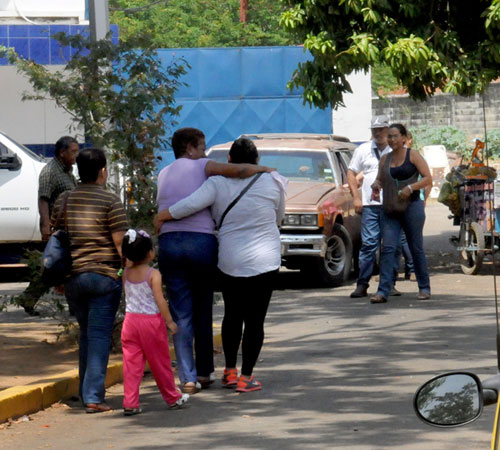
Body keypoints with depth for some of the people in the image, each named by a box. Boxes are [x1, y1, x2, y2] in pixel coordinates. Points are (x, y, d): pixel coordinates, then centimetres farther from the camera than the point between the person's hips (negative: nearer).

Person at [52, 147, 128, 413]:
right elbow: (121, 243, -10)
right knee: (100, 335, -3)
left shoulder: (63, 201, 9)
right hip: (104, 276, -5)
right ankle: (93, 396, -10)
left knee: (86, 333, 18)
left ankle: (85, 393, 22)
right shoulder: (110, 202, -6)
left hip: (72, 278, 5)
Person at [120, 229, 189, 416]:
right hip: (151, 320, -3)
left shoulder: (126, 273, 3)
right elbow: (159, 300, -14)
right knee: (160, 362, 9)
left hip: (130, 320, 3)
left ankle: (130, 403, -3)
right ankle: (172, 398, 24)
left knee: (131, 363, 3)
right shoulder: (153, 274, -12)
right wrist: (169, 321, -7)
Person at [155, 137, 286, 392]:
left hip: (230, 261, 1)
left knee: (232, 315, 19)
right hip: (264, 261, -1)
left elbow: (191, 204, -17)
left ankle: (230, 371, 20)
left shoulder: (218, 184, -6)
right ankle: (246, 377, 1)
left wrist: (162, 216, -3)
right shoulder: (271, 182, -2)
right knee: (255, 320, 3)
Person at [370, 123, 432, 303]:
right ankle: (383, 291, -13)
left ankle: (424, 288, 17)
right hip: (390, 210, 4)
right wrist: (376, 184, -2)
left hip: (411, 206, -4)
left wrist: (410, 188, -20)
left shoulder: (413, 155, -2)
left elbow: (428, 178, -6)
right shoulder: (385, 159, 13)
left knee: (416, 248, 4)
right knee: (387, 248, -7)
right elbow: (380, 179, 22)